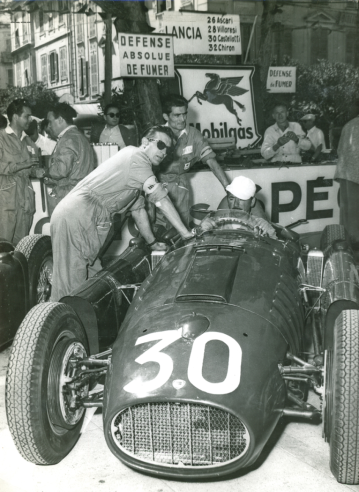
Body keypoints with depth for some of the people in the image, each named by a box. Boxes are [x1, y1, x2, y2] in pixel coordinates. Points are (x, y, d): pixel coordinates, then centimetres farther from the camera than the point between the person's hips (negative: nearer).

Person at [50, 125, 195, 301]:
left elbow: (138, 209, 29)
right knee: (71, 286, -9)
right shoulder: (136, 155, -6)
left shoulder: (136, 167, 25)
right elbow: (160, 198, -11)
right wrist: (186, 234, -9)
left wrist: (153, 242, 30)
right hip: (77, 216, -10)